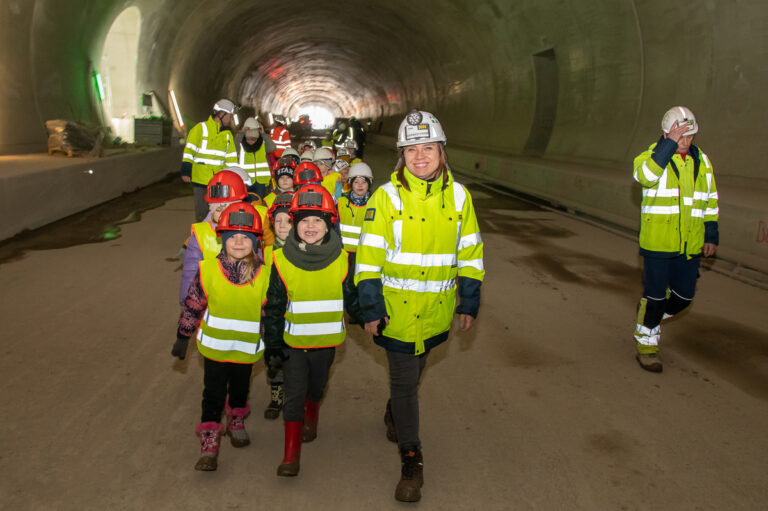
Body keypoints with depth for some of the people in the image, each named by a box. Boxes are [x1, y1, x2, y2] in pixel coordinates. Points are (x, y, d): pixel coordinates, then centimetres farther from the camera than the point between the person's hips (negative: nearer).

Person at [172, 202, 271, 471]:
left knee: (240, 390, 21)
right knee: (213, 394, 4)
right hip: (214, 345, -1)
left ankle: (236, 423, 48)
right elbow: (192, 305, -3)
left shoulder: (263, 275, -12)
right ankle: (209, 445, 16)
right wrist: (182, 338, 3)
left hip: (247, 348, 1)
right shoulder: (208, 270, -14)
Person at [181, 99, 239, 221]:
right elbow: (189, 151, -5)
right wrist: (185, 172, -10)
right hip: (200, 179, -5)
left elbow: (231, 158, 18)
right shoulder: (200, 128, -3)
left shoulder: (228, 134, 14)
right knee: (202, 212, 0)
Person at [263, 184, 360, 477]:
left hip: (326, 340, 2)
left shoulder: (341, 260, -8)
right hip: (293, 341, -1)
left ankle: (311, 419, 53)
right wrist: (272, 340, -7)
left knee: (316, 387, 22)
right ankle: (291, 454, 7)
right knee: (293, 394, -2)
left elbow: (353, 299, 2)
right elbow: (274, 305, -5)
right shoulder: (282, 261, -10)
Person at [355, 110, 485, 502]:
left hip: (437, 308, 3)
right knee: (404, 381, 1)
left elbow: (470, 252, 6)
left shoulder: (458, 195, -1)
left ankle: (395, 414, 51)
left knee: (414, 370, 22)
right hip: (397, 308, -3)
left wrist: (469, 303, 6)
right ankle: (411, 460, 14)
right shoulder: (386, 197, -10)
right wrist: (371, 309, -11)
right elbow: (369, 256, -9)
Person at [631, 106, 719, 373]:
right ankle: (646, 344, 17)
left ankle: (650, 318, 37)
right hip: (657, 242, -5)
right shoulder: (652, 155, -6)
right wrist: (669, 145, -29)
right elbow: (645, 176, -30)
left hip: (690, 245, 5)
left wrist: (711, 235, 13)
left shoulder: (702, 160, 9)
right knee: (655, 296, 0)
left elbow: (710, 199, 17)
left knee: (683, 297, 10)